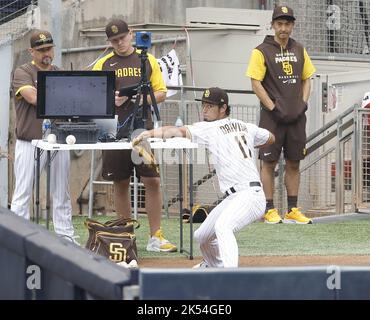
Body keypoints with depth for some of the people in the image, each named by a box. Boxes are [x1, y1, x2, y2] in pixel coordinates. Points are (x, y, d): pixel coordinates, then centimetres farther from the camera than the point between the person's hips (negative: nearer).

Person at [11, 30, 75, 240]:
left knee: (62, 194, 8)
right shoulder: (23, 73, 0)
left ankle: (66, 237, 13)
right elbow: (33, 97, -16)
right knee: (22, 195, -6)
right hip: (30, 142, -5)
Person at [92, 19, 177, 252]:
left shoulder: (148, 60, 10)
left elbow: (161, 93, 10)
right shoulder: (103, 65, 9)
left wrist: (147, 98, -10)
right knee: (121, 184, 5)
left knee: (153, 181, -7)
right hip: (115, 133, 1)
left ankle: (156, 237, -4)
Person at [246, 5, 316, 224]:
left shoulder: (299, 50, 12)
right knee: (269, 162, -2)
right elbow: (256, 83, -7)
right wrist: (274, 108, -13)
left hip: (296, 117, 5)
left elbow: (307, 79, 18)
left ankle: (292, 210, 13)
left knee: (294, 163, 7)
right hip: (272, 117, -5)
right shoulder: (262, 51, -4)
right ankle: (269, 210, 2)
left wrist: (303, 103, 2)